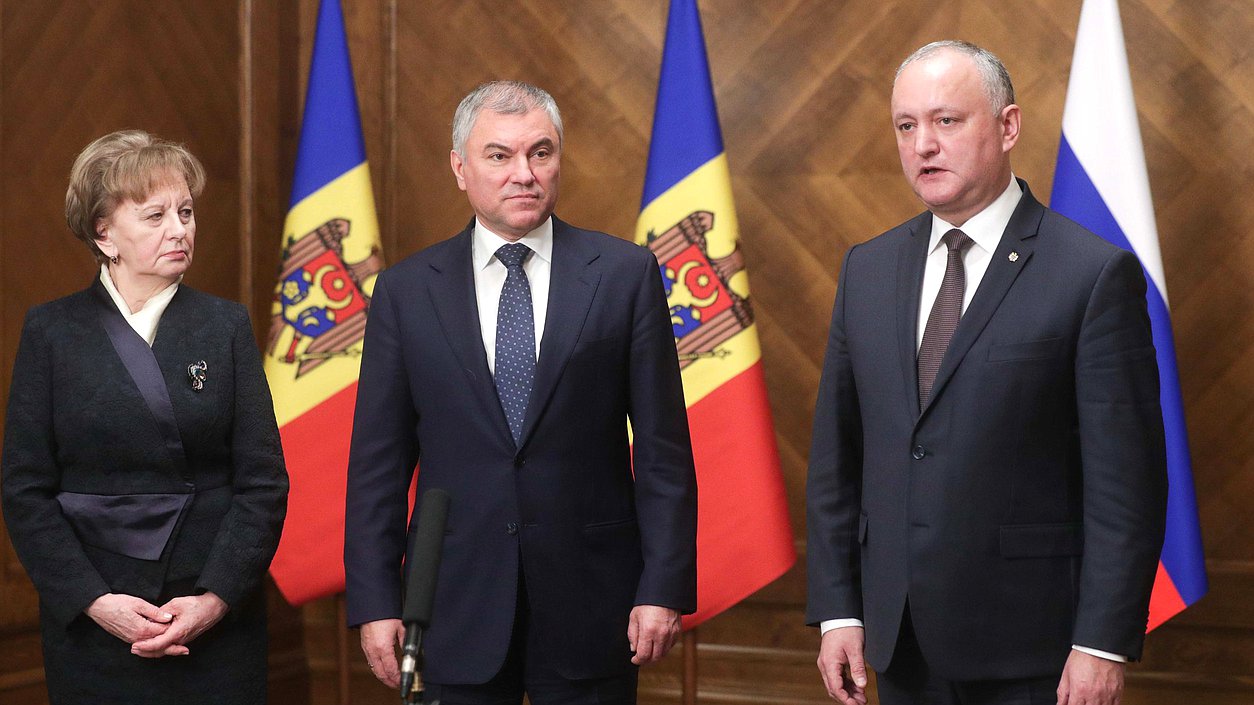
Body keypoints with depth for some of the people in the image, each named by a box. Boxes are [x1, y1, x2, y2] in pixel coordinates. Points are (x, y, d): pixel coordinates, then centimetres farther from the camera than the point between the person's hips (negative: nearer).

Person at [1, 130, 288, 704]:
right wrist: (94, 601, -11)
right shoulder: (51, 331, 3)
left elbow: (264, 483, 1)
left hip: (217, 625, 1)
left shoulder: (227, 326, 5)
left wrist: (216, 598, -11)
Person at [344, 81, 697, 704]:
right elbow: (378, 461, 3)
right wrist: (374, 602, -2)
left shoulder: (625, 274, 1)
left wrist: (664, 586, -6)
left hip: (589, 600, 0)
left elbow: (662, 447, 0)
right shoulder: (406, 291, 3)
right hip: (458, 603, 1)